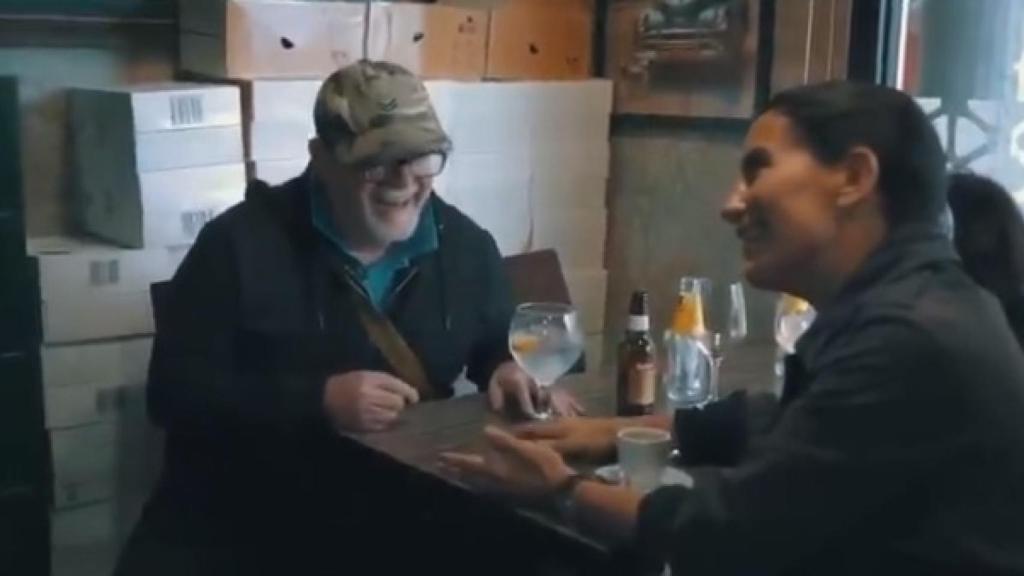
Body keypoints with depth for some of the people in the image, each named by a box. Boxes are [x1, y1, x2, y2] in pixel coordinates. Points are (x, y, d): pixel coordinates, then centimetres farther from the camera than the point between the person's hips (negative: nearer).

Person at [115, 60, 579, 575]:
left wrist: (508, 371, -5)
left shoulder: (466, 247, 4)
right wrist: (318, 400, -23)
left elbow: (499, 346, 20)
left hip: (400, 517, 4)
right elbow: (174, 389, -13)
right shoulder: (242, 243, -9)